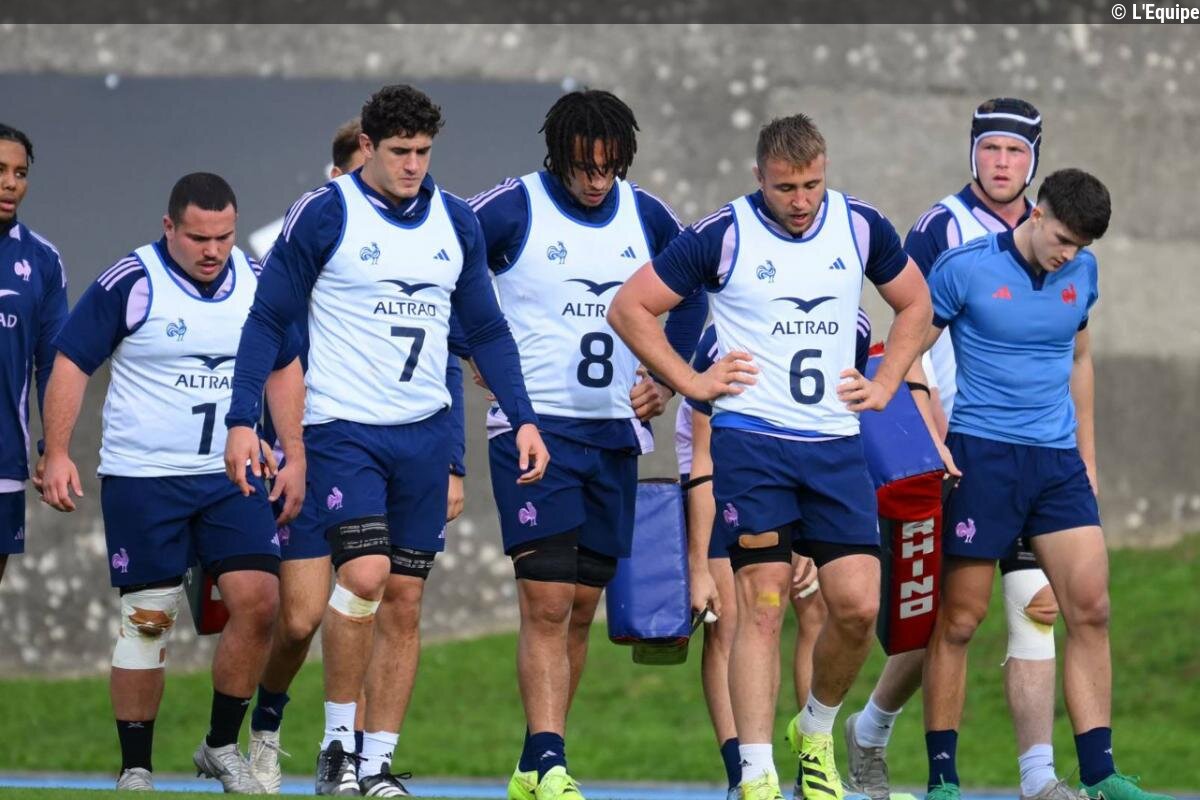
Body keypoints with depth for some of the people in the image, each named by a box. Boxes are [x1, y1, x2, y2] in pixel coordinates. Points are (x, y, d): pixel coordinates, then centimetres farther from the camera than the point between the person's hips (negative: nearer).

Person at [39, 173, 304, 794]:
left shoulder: (259, 282, 4)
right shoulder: (128, 283, -9)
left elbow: (284, 369, 16)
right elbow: (71, 363, -5)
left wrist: (293, 457, 11)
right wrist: (57, 453, -11)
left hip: (233, 475, 4)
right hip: (142, 479, -4)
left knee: (258, 600, -9)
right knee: (147, 619, -2)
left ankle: (222, 746, 7)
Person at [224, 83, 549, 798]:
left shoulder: (457, 222, 7)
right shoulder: (323, 216, -6)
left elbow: (486, 330, 15)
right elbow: (268, 320, -3)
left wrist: (524, 418, 5)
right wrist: (243, 420, -10)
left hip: (424, 436, 4)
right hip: (342, 429, -4)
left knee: (405, 601, 4)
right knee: (364, 575, -19)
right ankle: (337, 739, -3)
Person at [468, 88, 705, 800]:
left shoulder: (647, 217, 6)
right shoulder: (511, 210, -8)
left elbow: (692, 296, 20)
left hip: (615, 433, 5)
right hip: (533, 427, -5)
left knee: (581, 609, 7)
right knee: (547, 603, -14)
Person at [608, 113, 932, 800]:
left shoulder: (862, 228, 5)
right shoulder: (723, 236, -6)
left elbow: (915, 304, 23)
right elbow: (630, 307, 0)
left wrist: (884, 385, 12)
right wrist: (692, 382, -3)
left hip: (837, 445, 3)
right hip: (752, 442, -3)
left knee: (858, 604, -4)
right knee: (762, 607, -9)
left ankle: (818, 734, 23)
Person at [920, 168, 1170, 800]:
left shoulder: (1081, 273, 8)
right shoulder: (965, 269, -7)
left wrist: (1087, 457, 21)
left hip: (1058, 459, 5)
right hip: (982, 455, -5)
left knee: (1090, 609, -4)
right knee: (959, 619, -3)